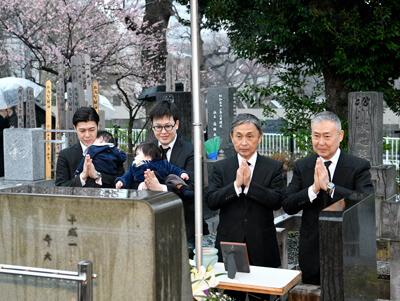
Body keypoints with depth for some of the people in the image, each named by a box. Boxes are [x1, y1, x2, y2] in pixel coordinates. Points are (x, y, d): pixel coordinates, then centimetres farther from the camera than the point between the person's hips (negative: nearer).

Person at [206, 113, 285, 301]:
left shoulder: (274, 168, 4)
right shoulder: (220, 168, 7)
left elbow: (277, 201, -9)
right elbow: (211, 201, -5)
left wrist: (249, 184, -17)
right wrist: (236, 184, -17)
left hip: (262, 250, 0)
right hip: (229, 246, 1)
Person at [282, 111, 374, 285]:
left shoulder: (359, 166, -6)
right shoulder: (302, 167, 3)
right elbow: (287, 206, -5)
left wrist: (329, 186, -27)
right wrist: (314, 189, -21)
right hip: (312, 254, 3)